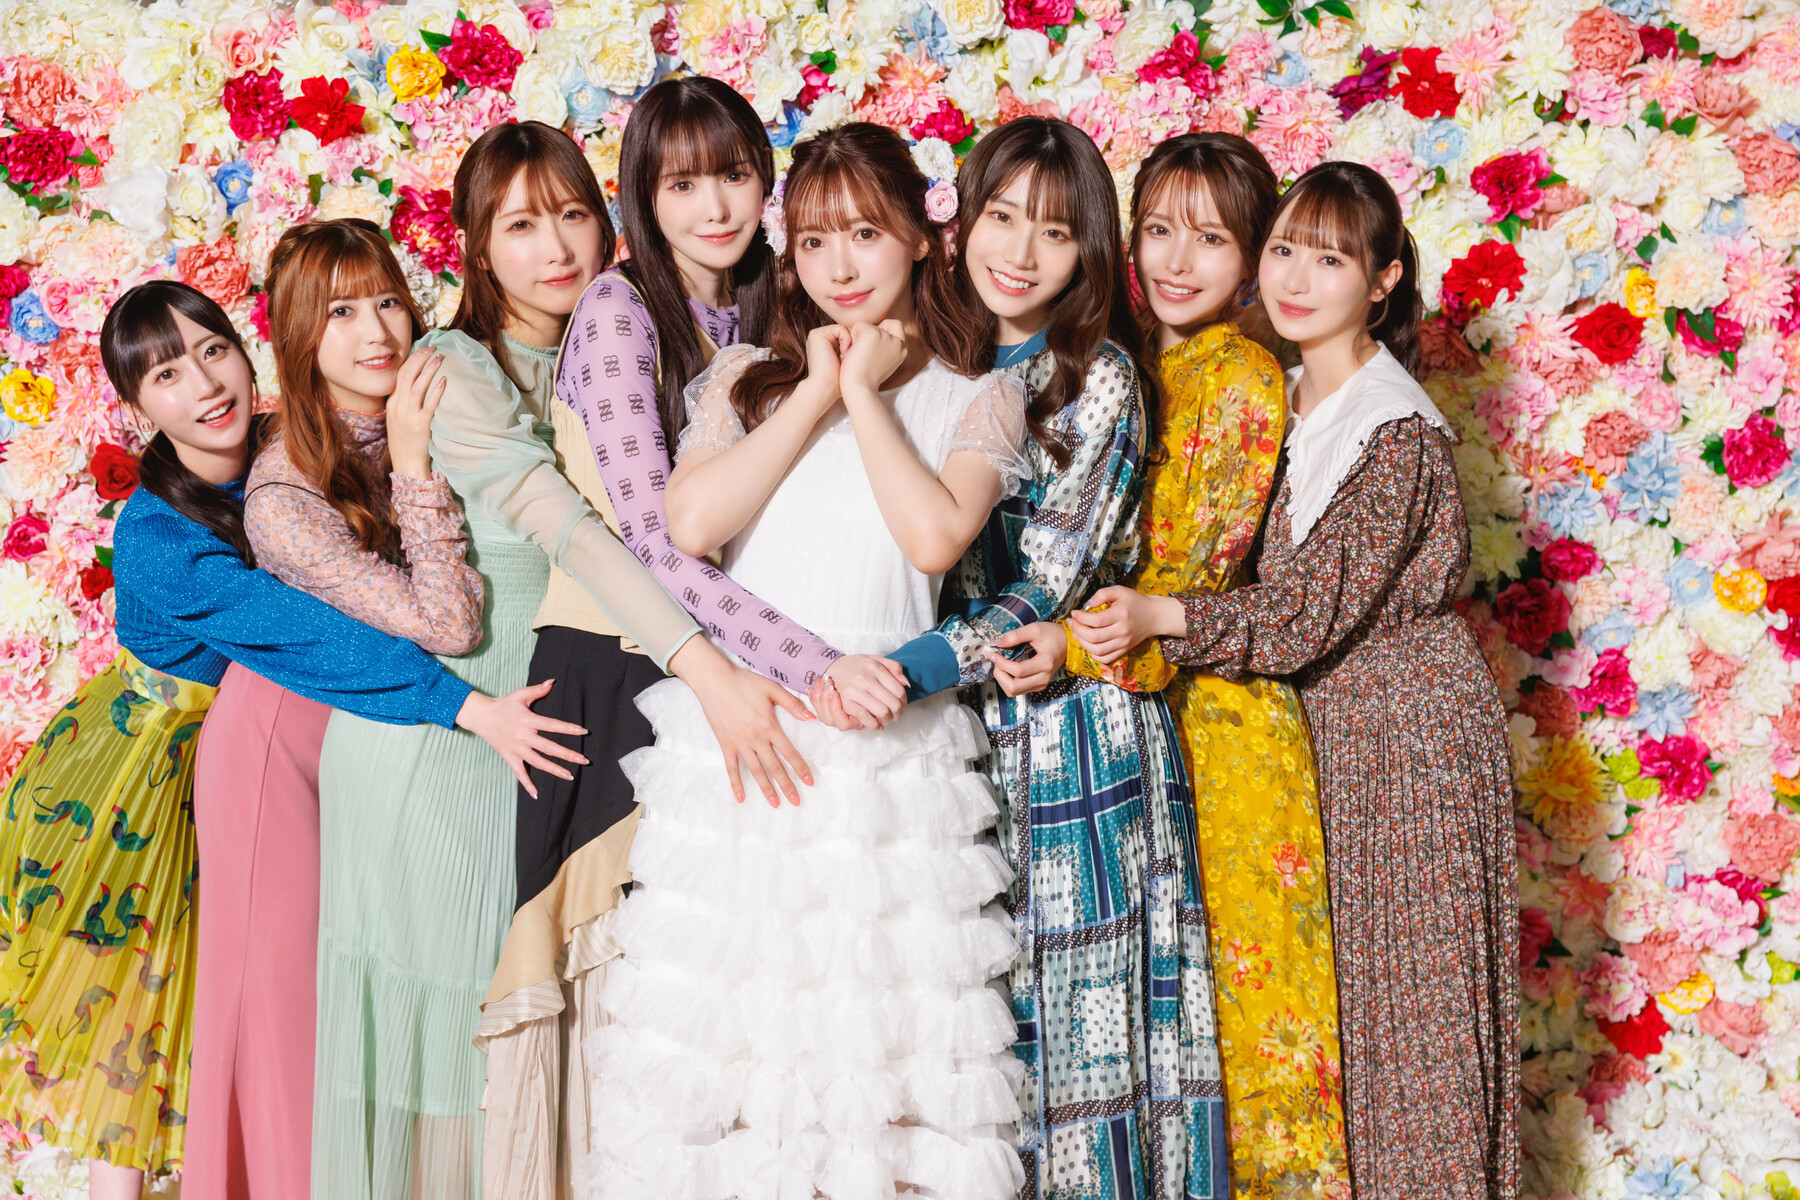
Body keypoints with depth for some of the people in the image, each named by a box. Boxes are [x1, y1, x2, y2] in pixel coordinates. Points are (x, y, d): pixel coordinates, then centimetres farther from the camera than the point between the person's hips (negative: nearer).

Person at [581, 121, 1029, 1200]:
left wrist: (864, 393, 0)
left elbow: (935, 535, -9)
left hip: (885, 737, -1)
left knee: (881, 1019, -3)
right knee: (724, 1022, 0)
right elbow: (692, 522, -3)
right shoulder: (748, 377, 14)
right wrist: (816, 394, 1)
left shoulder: (976, 399, 10)